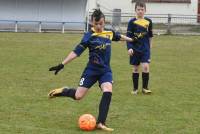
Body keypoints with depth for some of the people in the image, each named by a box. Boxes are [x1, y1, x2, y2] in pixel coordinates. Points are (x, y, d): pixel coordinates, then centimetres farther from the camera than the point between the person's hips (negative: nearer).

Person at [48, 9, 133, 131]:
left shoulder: (110, 33, 2)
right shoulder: (89, 36, -12)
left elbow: (119, 37, 25)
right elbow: (76, 52, -14)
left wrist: (132, 39, 40)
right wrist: (62, 65, -20)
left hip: (105, 70, 3)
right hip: (91, 70, -3)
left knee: (108, 92, -22)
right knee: (78, 96, -7)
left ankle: (101, 123, -16)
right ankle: (62, 91, 27)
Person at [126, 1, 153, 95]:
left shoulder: (148, 21, 2)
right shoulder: (132, 22, -4)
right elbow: (128, 36, -5)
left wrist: (150, 46, 19)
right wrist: (129, 48, -15)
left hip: (145, 48, 1)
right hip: (135, 48, -1)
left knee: (145, 67, -12)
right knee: (135, 68, 7)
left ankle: (145, 88, 1)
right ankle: (135, 88, 18)